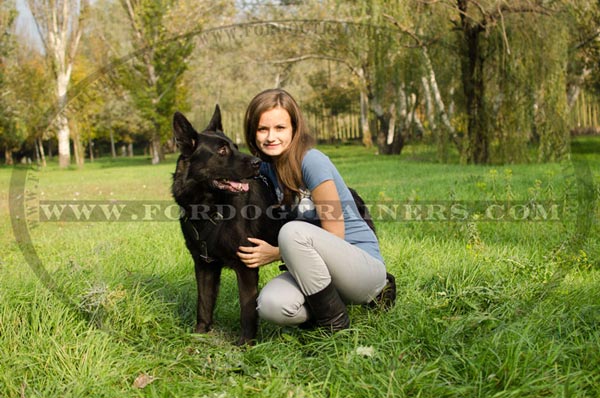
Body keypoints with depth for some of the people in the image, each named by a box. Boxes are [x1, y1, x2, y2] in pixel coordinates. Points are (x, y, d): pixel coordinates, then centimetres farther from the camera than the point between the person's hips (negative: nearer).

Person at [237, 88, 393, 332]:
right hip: (314, 269, 6)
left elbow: (334, 235, -16)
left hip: (365, 266, -5)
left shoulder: (312, 162, -17)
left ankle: (335, 323, -12)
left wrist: (275, 254, -16)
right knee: (270, 305, -25)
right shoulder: (265, 168, 3)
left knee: (293, 232, -33)